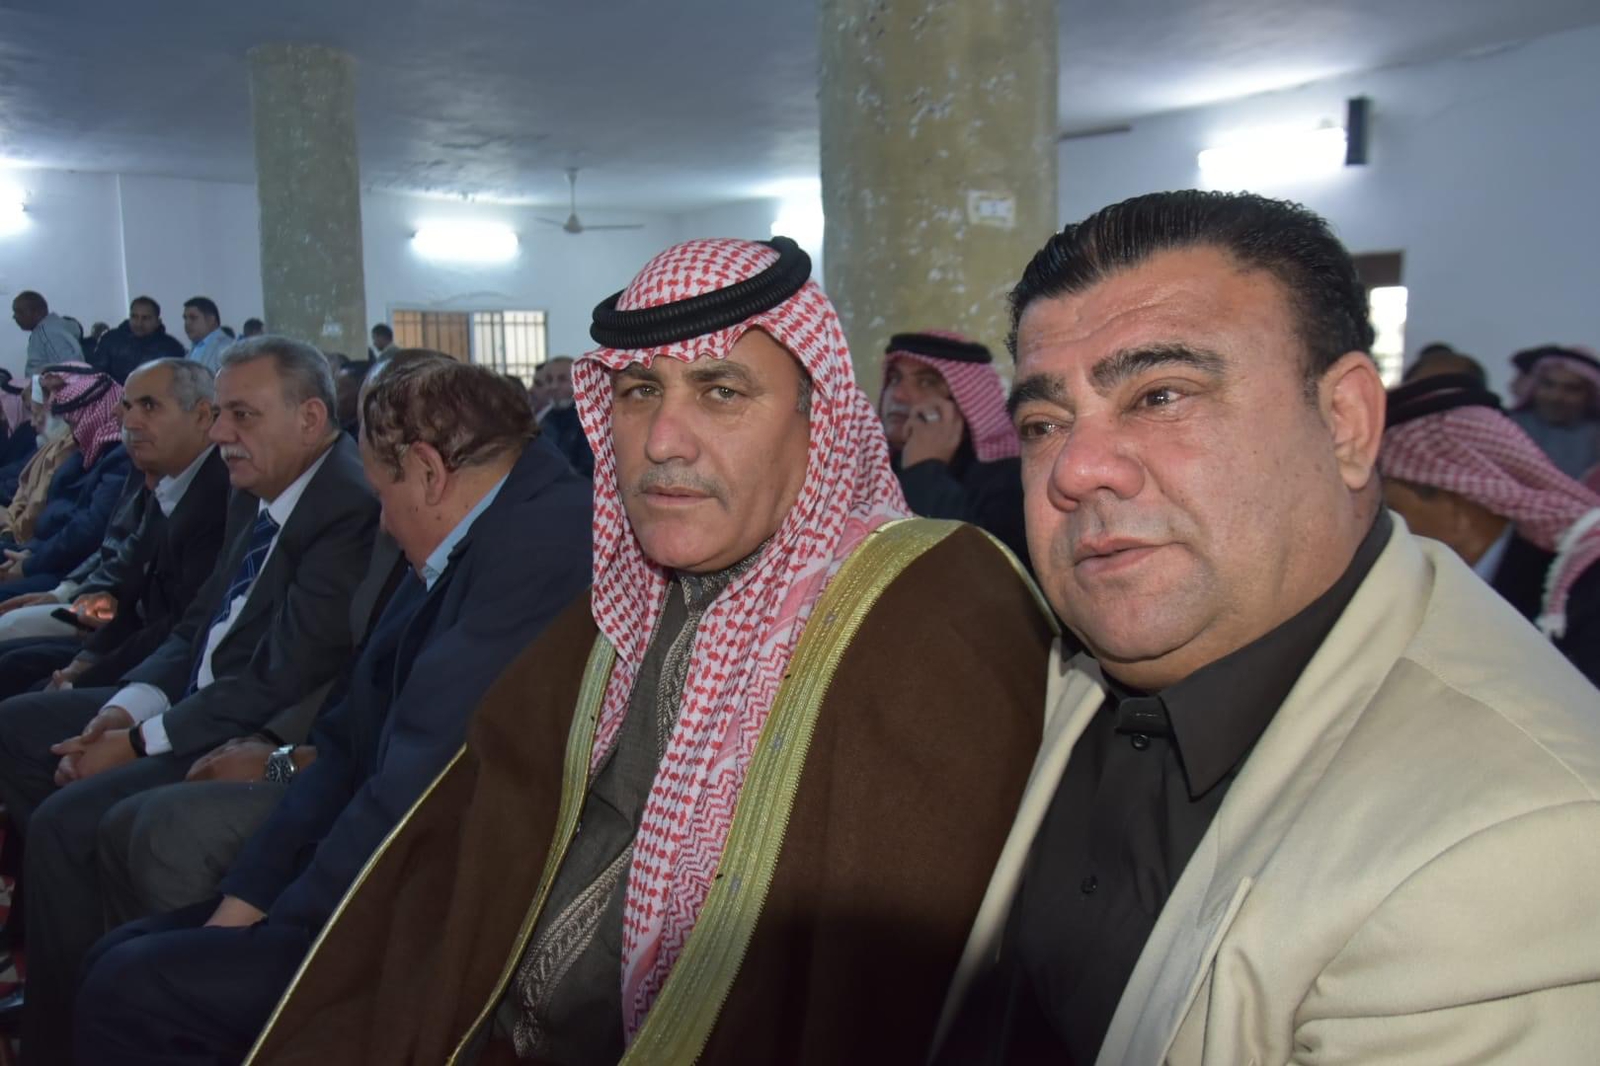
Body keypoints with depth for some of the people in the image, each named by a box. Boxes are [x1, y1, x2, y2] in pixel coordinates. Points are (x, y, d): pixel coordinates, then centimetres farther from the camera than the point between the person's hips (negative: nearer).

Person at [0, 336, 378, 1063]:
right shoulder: (256, 495, 7)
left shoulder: (350, 512, -23)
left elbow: (279, 685, -24)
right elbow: (198, 626, 14)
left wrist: (139, 744, -17)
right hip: (197, 702, 10)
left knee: (66, 821, -21)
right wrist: (128, 707, -2)